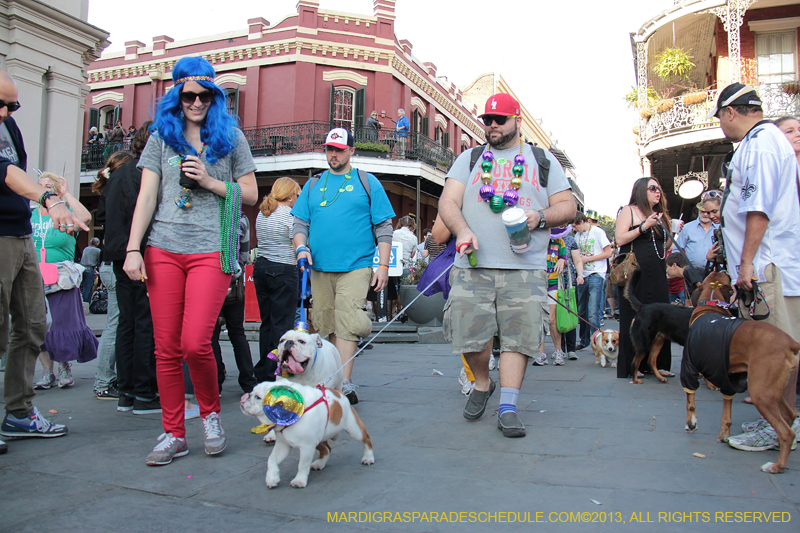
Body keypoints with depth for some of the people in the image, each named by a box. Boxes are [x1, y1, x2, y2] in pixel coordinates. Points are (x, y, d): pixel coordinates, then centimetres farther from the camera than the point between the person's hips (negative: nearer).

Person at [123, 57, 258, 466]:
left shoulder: (231, 137, 12)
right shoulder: (162, 137, 15)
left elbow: (251, 194, 11)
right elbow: (147, 195, 8)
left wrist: (210, 182, -5)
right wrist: (133, 249, -2)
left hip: (211, 251, -2)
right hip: (163, 250, 2)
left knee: (195, 343, -13)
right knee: (166, 348, 2)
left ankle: (211, 413, 14)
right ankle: (173, 434, 14)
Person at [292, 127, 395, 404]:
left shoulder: (368, 182, 8)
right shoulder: (313, 185, 17)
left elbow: (384, 228, 4)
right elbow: (299, 223, 16)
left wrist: (384, 265, -4)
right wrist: (301, 247, -5)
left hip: (355, 267, -4)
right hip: (319, 268, 4)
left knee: (346, 324, -15)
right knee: (329, 327, 7)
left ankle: (344, 384, -15)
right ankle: (340, 378, 18)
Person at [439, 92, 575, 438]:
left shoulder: (543, 160, 16)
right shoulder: (469, 159, 17)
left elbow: (567, 207, 12)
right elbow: (448, 202, 6)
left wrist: (540, 217, -9)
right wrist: (462, 229, -15)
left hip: (525, 269, 0)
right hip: (473, 266, 1)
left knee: (518, 336, -4)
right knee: (469, 333, -3)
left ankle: (508, 407, 5)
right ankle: (482, 384, 24)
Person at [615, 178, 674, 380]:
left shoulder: (659, 215, 20)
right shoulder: (628, 211, 1)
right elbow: (620, 239, -11)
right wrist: (645, 226, -16)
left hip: (657, 274, 6)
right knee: (634, 319, -4)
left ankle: (658, 364, 11)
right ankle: (632, 367, 2)